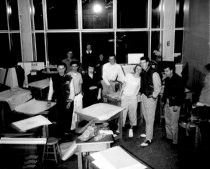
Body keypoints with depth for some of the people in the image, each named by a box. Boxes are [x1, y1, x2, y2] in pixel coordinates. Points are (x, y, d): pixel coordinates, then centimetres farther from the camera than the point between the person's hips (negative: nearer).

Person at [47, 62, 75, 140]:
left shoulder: (69, 78, -2)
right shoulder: (53, 78, 2)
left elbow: (72, 90, -2)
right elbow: (51, 89, 10)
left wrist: (70, 101, -10)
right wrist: (49, 100, 6)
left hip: (68, 101, -1)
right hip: (59, 102, 1)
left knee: (68, 117, 2)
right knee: (60, 118, 2)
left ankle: (67, 132, 19)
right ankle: (61, 134, 16)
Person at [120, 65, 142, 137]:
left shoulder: (140, 79, -1)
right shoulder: (128, 75, -1)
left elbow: (139, 88, 6)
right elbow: (124, 84, 3)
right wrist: (121, 94, 1)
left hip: (133, 98, 1)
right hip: (125, 97, 0)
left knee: (133, 113, 7)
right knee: (122, 113, 0)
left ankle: (131, 128, 27)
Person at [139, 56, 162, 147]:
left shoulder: (154, 74, -18)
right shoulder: (143, 72, 5)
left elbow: (158, 87, -15)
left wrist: (153, 96, -13)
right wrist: (141, 92, 10)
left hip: (150, 98, -8)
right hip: (143, 96, 8)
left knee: (149, 118, -3)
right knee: (145, 117, 19)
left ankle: (148, 139, 2)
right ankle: (148, 133, 37)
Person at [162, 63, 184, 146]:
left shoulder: (178, 79, -14)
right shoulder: (167, 79, 7)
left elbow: (181, 93, -15)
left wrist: (177, 105, -17)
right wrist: (164, 100, 11)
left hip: (174, 104, -7)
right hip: (167, 103, 7)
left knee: (173, 124, -2)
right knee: (167, 122, 16)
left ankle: (174, 141, 10)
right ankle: (168, 137, 32)